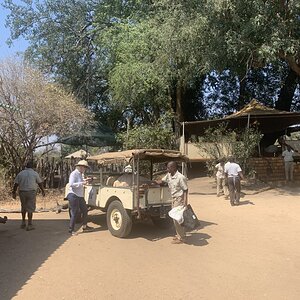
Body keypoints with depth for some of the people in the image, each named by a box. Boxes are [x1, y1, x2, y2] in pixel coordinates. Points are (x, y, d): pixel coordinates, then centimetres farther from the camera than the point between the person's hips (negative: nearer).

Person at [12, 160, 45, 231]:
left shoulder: (20, 173, 4)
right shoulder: (35, 173, -1)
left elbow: (15, 184, 2)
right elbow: (40, 183, 4)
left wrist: (14, 192, 12)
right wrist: (43, 191, 16)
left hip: (22, 192, 3)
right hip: (31, 192, -3)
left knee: (23, 207, 21)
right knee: (30, 208, 1)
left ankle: (23, 223, 28)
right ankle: (29, 225, 0)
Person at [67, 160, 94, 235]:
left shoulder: (80, 174, 13)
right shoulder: (74, 174, -16)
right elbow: (71, 184, -25)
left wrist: (85, 181, 13)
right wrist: (82, 183, -24)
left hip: (80, 196, 10)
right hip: (73, 196, -10)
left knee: (85, 210, 13)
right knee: (74, 213, -3)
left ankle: (85, 227, 25)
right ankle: (71, 230, 9)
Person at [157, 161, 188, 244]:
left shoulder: (181, 177, -21)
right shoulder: (168, 175, 2)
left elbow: (185, 190, -17)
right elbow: (162, 181, 17)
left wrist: (185, 202, -22)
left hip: (179, 199, -9)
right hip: (174, 198, 9)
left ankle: (181, 238, 6)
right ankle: (179, 234, 29)